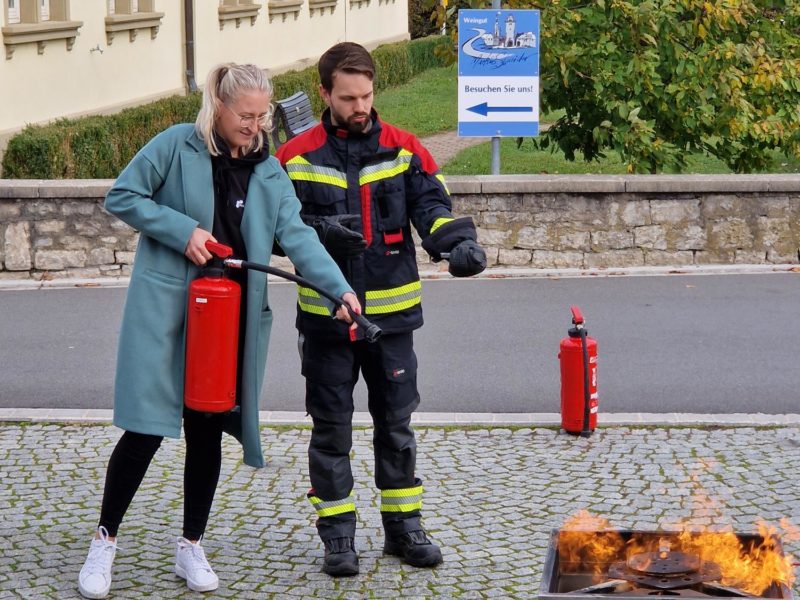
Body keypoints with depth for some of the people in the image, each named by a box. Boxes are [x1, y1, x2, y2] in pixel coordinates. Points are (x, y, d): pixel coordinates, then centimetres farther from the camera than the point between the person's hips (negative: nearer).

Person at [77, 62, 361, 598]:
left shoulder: (269, 170, 6)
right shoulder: (176, 146, -6)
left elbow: (296, 234, -4)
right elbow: (122, 197, -3)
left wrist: (341, 289, -18)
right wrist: (184, 230, -14)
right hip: (165, 308, -4)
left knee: (208, 431, 10)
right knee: (146, 427, -5)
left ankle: (192, 546, 23)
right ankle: (105, 540, 10)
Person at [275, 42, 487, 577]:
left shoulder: (404, 150, 1)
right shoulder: (297, 157, -2)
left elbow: (432, 206, -8)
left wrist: (460, 241, -28)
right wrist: (320, 231, -20)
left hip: (391, 314, 1)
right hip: (325, 317, -1)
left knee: (396, 424, 11)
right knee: (332, 428, 6)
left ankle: (404, 527, 23)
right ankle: (338, 535, 16)